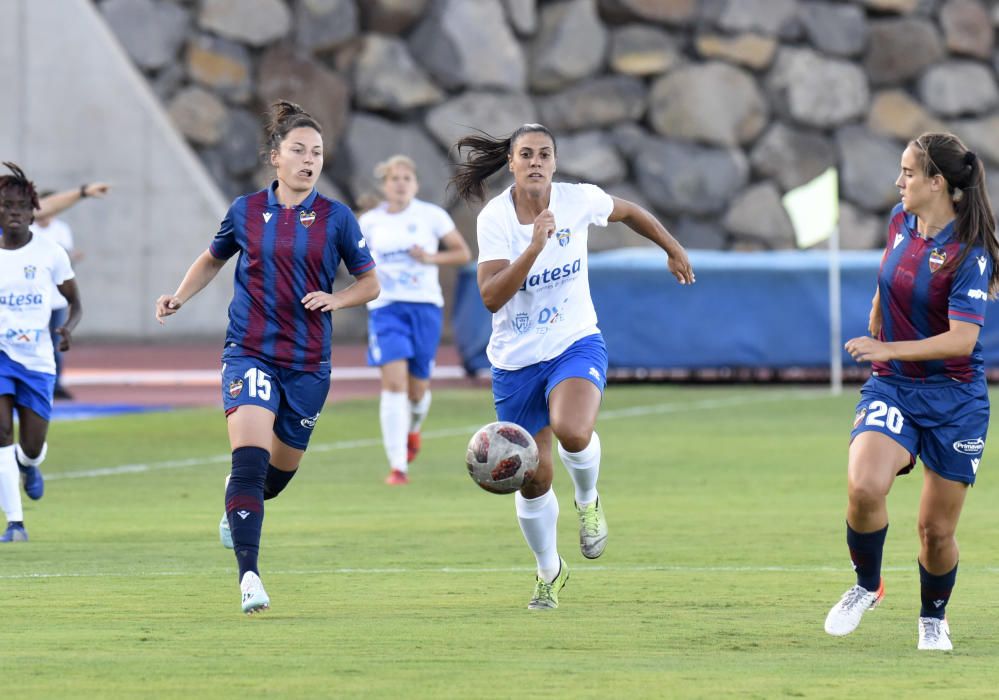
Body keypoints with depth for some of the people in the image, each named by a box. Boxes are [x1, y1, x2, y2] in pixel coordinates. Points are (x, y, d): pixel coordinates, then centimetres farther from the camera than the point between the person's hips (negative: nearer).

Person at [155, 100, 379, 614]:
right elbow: (213, 259, 20)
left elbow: (370, 283, 9)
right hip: (250, 353, -2)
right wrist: (179, 297, 4)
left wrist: (335, 299, -10)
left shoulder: (336, 219, 0)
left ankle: (237, 506, 49)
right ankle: (248, 573, -22)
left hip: (308, 362, 2)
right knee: (250, 453, -21)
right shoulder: (246, 212, 2)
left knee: (281, 469, 13)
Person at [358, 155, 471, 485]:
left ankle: (413, 429, 45)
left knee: (417, 388, 7)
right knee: (394, 381, -17)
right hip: (385, 307, 0)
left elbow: (463, 253, 4)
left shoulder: (432, 216, 1)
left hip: (425, 306, 0)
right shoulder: (370, 221, 6)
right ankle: (397, 466, -18)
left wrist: (431, 257, -12)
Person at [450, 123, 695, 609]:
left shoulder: (578, 200, -9)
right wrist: (535, 247, -33)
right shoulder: (495, 218, -13)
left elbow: (629, 212, 14)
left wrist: (674, 251, 26)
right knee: (533, 480, 5)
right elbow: (491, 297, -24)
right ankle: (548, 572, 31)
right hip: (516, 361, 0)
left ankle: (588, 500, 2)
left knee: (572, 432, -32)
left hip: (576, 345, 0)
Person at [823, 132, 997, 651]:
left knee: (937, 530, 3)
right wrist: (874, 333, 29)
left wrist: (888, 350, -34)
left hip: (953, 399, -4)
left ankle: (933, 618, 30)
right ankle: (867, 585, 0)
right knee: (864, 487, -25)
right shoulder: (901, 221, 1)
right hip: (891, 388, 4)